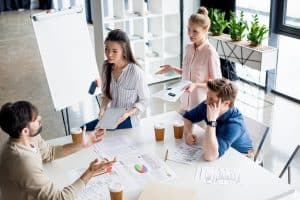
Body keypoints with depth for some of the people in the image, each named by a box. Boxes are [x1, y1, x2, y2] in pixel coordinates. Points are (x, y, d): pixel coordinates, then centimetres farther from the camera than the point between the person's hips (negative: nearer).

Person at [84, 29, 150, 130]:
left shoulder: (136, 72, -23)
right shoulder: (106, 66, -4)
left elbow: (144, 100, -11)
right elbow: (106, 94, 9)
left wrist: (127, 114, -24)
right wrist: (102, 109, -10)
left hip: (129, 118, -6)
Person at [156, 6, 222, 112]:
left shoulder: (210, 53, -18)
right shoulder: (188, 48, 2)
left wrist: (196, 85, -25)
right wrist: (172, 68, 5)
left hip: (201, 105, -6)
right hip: (185, 102, 6)